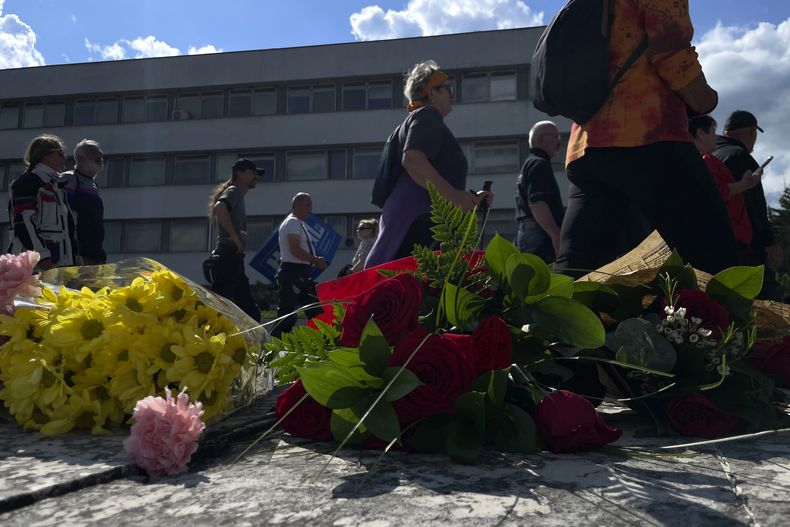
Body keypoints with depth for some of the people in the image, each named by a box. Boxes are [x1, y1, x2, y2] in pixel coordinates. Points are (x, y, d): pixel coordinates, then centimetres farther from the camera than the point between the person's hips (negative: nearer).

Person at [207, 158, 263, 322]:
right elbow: (219, 208, -28)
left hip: (234, 260, 10)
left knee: (252, 312, 10)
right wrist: (235, 237, -23)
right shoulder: (233, 192, -6)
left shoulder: (238, 195, 23)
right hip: (228, 258, -10)